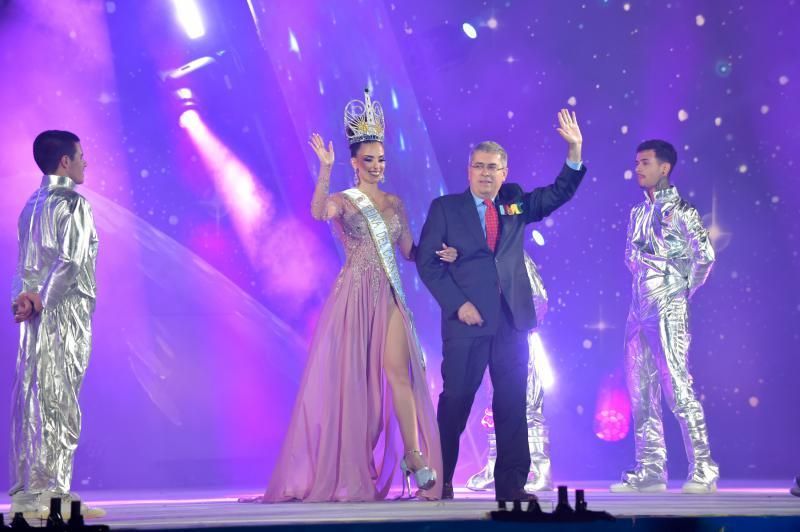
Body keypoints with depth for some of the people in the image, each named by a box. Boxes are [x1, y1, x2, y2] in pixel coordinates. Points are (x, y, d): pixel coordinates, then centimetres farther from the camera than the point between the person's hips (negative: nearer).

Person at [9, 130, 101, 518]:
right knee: (60, 402, -7)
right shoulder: (74, 204, -7)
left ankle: (25, 492, 8)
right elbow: (70, 261, -17)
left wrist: (23, 297, -3)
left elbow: (22, 260, 9)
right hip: (65, 311, -8)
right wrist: (41, 302, -13)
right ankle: (54, 491, -8)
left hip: (34, 313, 8)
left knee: (28, 399, 6)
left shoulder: (31, 205, 17)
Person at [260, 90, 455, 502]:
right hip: (353, 295, -3)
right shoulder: (342, 201, 0)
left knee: (397, 370, -9)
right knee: (348, 376, -2)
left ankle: (414, 456, -12)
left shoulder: (395, 203, 15)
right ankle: (347, 473, 4)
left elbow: (408, 251, 17)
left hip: (388, 296, 3)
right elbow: (318, 212, -23)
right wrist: (325, 169, -33)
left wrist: (438, 254, -1)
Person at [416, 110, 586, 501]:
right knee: (456, 401, -1)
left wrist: (575, 151, -4)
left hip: (512, 320, 4)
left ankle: (511, 484, 9)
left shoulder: (516, 205, 14)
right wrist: (457, 304, -10)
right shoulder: (445, 207, 4)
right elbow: (427, 262, -1)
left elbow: (560, 193, 11)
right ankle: (440, 481, 8)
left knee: (513, 402, 4)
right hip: (467, 319, -3)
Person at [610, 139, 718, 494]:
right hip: (639, 311, 8)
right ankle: (650, 472, 11)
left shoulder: (680, 210, -4)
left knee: (678, 388, -11)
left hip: (668, 311, -8)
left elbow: (705, 255, -11)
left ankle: (704, 471, -8)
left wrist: (685, 289, -3)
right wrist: (644, 282, 12)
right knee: (640, 392, 6)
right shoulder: (638, 213, 17)